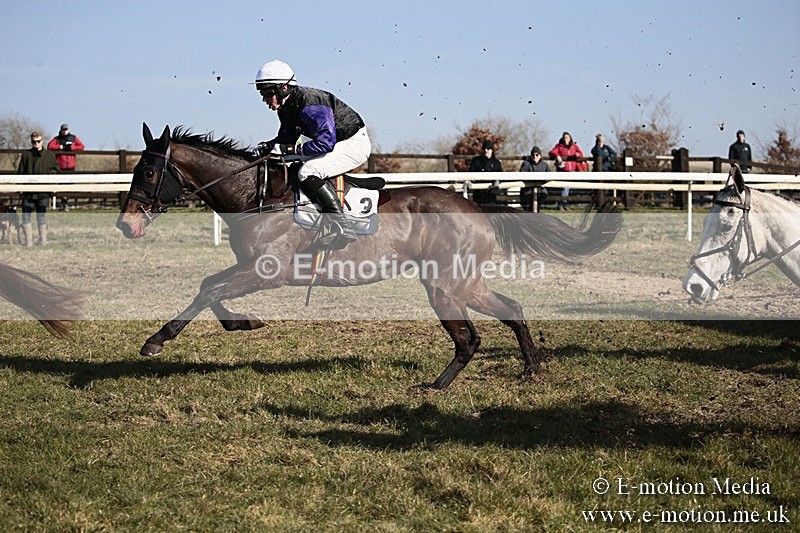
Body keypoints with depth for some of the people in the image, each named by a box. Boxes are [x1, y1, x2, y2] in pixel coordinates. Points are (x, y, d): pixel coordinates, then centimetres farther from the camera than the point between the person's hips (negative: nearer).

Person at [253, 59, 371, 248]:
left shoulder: (309, 103, -28)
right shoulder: (286, 107, 1)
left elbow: (325, 142, -35)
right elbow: (286, 138, 13)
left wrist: (288, 149, -32)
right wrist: (268, 146, -9)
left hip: (355, 144, -10)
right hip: (337, 144, 11)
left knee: (308, 172, -28)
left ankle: (341, 227, -28)